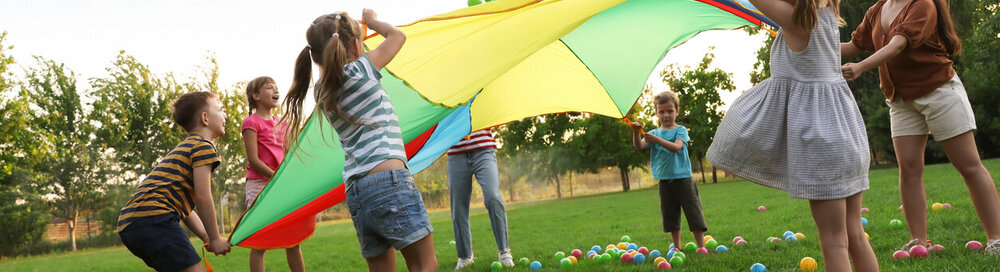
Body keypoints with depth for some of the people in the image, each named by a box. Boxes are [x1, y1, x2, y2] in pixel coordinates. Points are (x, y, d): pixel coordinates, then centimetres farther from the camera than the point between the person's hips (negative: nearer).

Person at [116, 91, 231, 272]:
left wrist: (207, 238, 17)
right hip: (153, 217, -10)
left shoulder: (183, 148, 32)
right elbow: (202, 197, -9)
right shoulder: (203, 145, 1)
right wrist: (215, 239, 0)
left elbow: (185, 206, 27)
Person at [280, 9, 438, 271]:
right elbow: (397, 35, 13)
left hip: (355, 192, 7)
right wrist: (372, 20, 32)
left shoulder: (323, 92, 16)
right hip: (389, 180, -7)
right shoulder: (361, 68, -1)